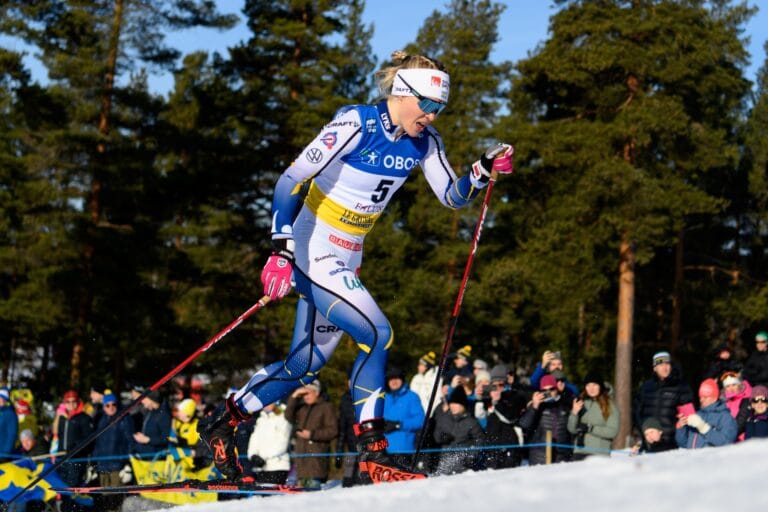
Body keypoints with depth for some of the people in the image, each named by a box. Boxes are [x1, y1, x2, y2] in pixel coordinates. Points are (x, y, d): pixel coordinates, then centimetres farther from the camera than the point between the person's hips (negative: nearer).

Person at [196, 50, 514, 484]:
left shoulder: (424, 142, 0)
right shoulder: (356, 124, -20)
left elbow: (453, 196, 8)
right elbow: (291, 180, -21)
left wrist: (484, 171, -13)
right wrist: (282, 251, -29)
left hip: (347, 260, 8)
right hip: (312, 253, -8)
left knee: (305, 367, 12)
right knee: (377, 334, -20)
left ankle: (222, 421, 28)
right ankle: (373, 454, -14)